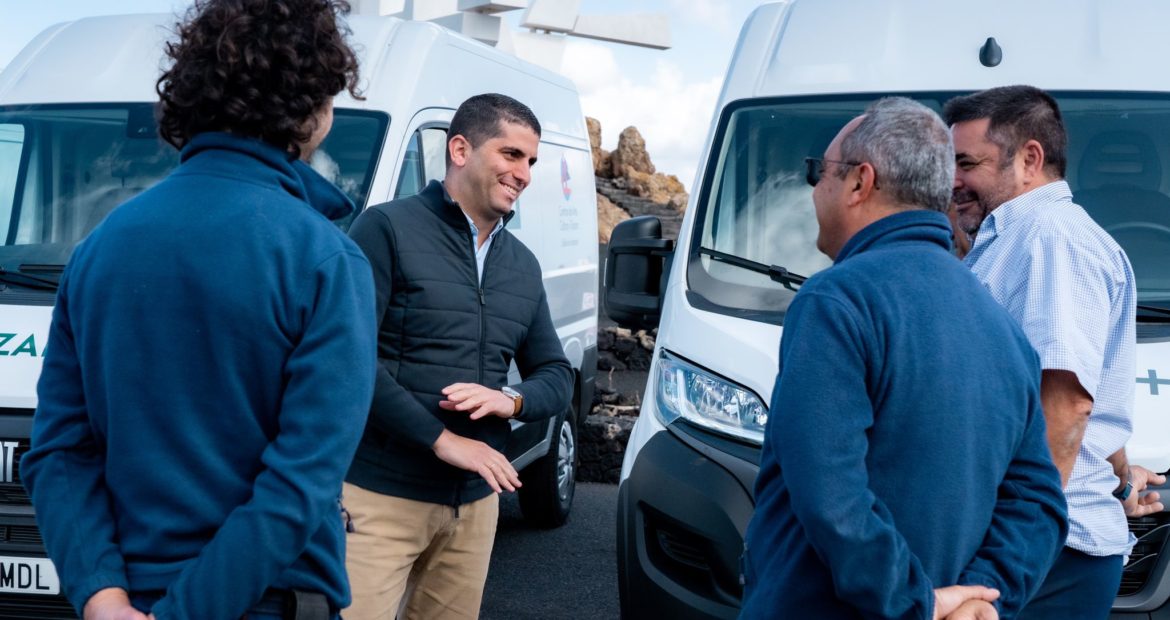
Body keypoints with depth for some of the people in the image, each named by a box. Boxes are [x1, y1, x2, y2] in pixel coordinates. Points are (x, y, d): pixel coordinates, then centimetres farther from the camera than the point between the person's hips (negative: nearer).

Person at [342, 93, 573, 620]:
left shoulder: (524, 266, 15)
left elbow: (557, 376, 17)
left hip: (475, 503, 7)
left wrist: (511, 399, -6)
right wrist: (440, 437, -19)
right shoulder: (388, 228, -7)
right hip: (379, 494, -6)